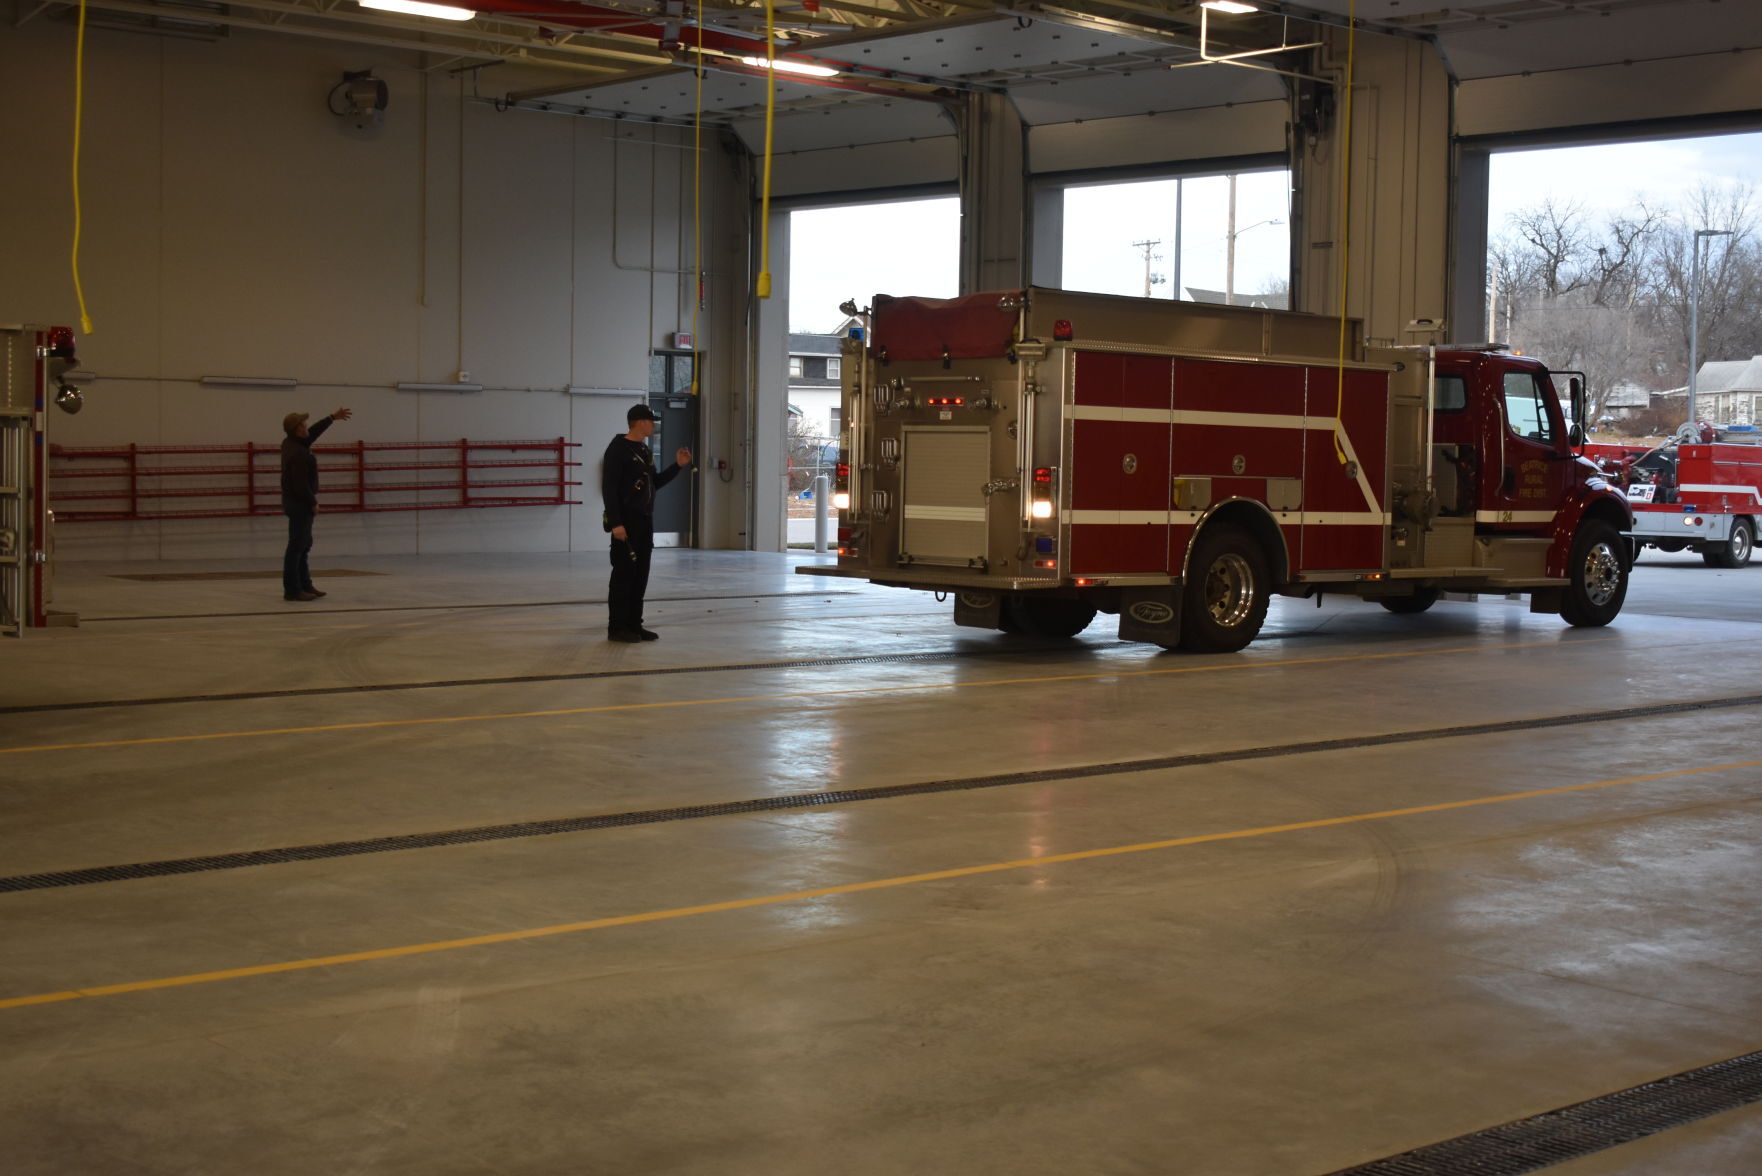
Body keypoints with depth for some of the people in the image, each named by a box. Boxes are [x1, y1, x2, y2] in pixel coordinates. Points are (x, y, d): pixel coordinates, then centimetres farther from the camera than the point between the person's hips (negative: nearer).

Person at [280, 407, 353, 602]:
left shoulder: (291, 443, 5)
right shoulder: (298, 454, -23)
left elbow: (313, 433, 21)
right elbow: (301, 484, -24)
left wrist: (333, 418, 24)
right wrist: (313, 503, -11)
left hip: (294, 501, 10)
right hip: (300, 504, -10)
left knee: (304, 544, 15)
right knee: (297, 546, -7)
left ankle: (305, 586, 21)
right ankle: (292, 590, -5)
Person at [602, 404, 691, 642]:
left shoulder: (644, 451, 15)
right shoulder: (618, 450, -12)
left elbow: (654, 484, 21)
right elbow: (608, 488, -17)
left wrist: (677, 466, 10)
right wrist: (615, 523, -23)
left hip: (645, 522, 9)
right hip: (626, 523, -9)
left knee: (640, 576, 9)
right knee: (624, 574, -7)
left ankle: (634, 625, 15)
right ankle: (617, 628, -3)